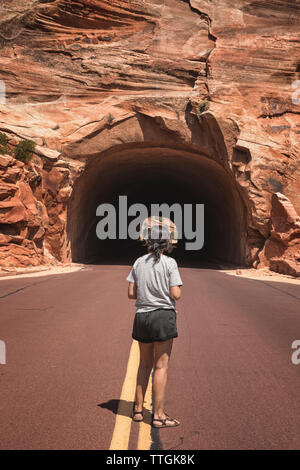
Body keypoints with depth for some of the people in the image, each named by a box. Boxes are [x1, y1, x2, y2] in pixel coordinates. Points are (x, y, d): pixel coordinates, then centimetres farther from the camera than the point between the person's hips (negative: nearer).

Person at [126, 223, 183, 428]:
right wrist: (177, 289, 11)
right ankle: (159, 415, 4)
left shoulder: (139, 262, 5)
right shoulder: (170, 263, -8)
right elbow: (176, 295, -12)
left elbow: (131, 293, 4)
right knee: (161, 367, 1)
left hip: (142, 317, 5)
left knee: (145, 364, 18)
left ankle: (138, 409, 22)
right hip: (163, 315, -5)